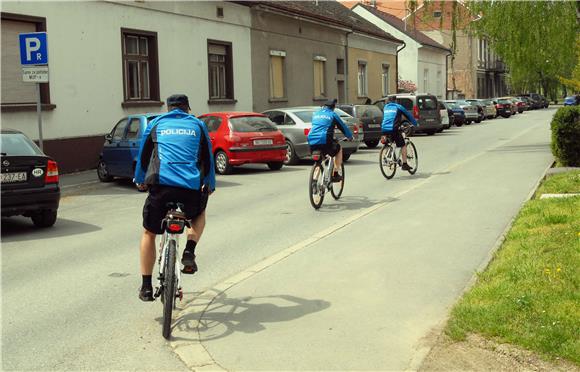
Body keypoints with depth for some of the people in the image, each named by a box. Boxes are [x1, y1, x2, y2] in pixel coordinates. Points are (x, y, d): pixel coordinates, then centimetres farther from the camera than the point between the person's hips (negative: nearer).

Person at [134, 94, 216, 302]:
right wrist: (210, 185, 41)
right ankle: (189, 252, 10)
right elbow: (207, 158, 25)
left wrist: (140, 181, 44)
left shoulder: (156, 124, 19)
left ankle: (146, 287, 14)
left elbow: (143, 155, 27)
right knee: (199, 213, 34)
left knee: (149, 233, 18)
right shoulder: (197, 125, 19)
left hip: (161, 185, 0)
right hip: (191, 188, 1)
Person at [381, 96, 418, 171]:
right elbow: (408, 115, 20)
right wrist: (415, 123, 35)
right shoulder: (398, 107, 10)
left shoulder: (385, 108, 23)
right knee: (403, 146, 4)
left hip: (384, 129, 5)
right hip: (393, 129, -5)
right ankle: (404, 164, -2)